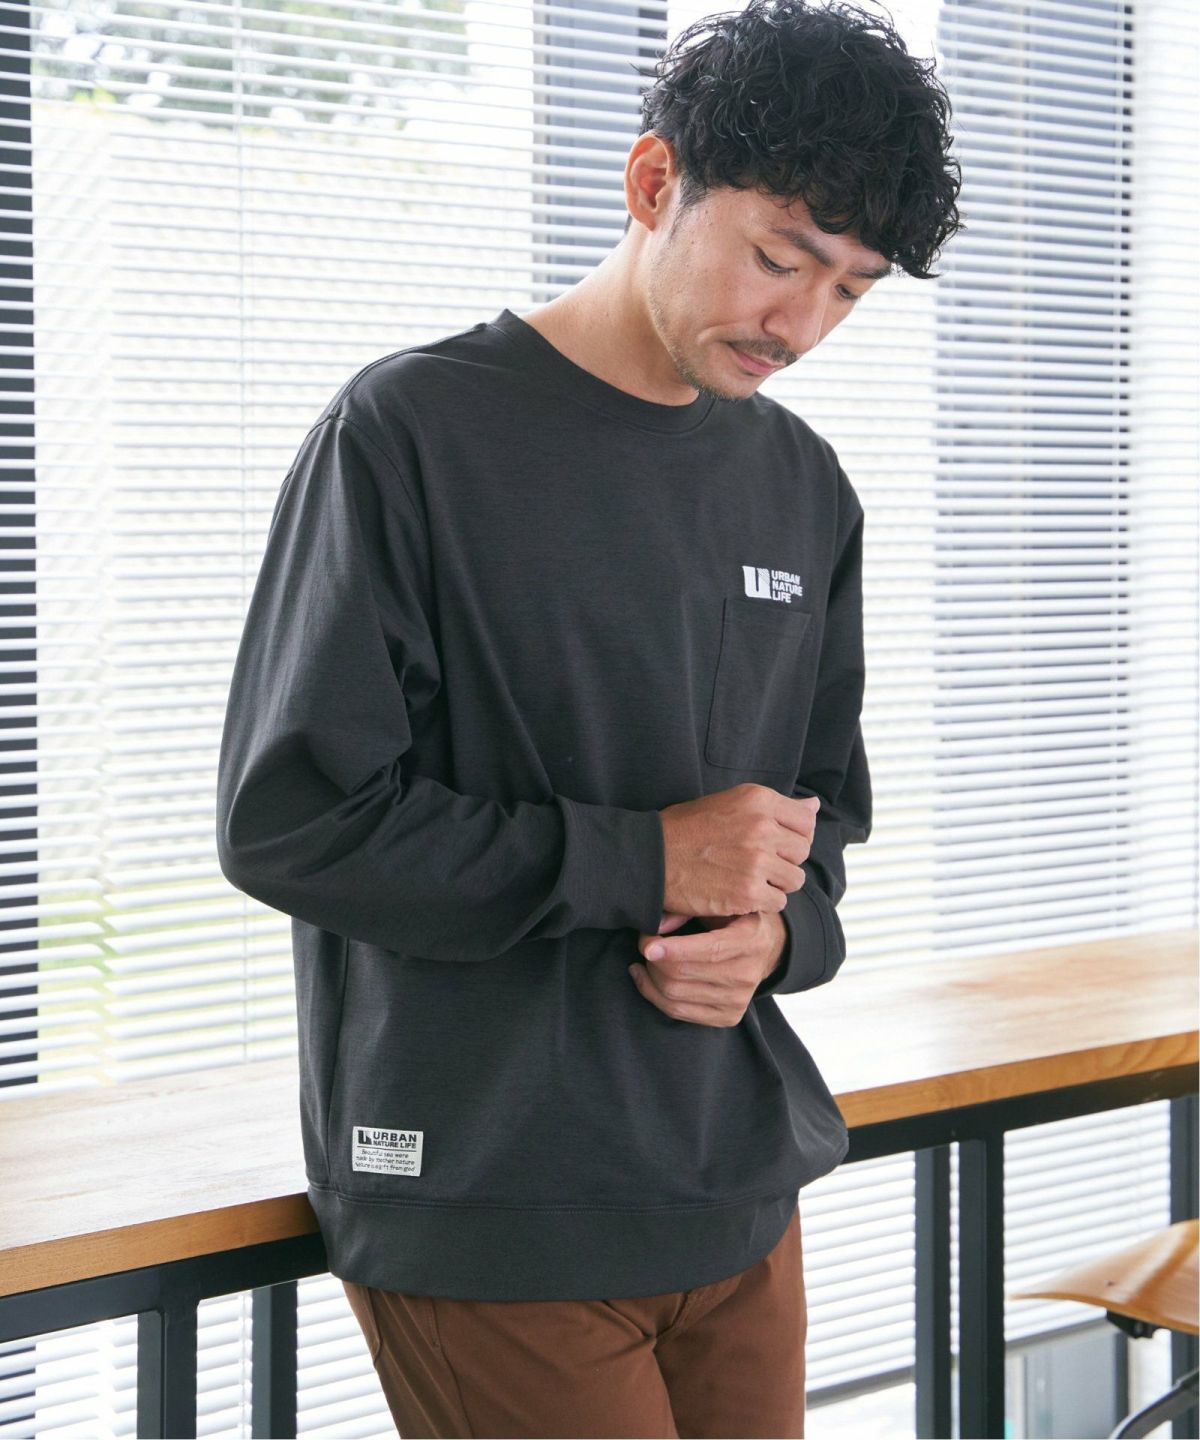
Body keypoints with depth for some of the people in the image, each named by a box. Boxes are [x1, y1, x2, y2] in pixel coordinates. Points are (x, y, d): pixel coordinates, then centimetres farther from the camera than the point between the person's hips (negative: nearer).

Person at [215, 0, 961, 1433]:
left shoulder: (805, 489, 10)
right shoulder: (413, 432, -9)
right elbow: (285, 818, -14)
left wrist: (779, 927, -6)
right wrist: (645, 860, -16)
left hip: (740, 1194, 6)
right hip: (489, 1215, -6)